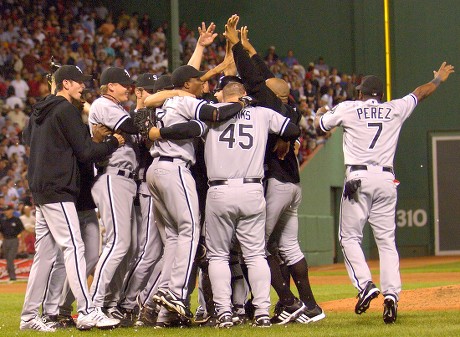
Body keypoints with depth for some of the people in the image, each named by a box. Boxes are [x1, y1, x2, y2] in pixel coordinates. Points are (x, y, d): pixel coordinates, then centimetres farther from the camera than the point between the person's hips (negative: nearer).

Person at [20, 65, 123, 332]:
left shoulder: (40, 111, 18)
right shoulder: (66, 110, -10)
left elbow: (28, 137, 32)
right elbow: (85, 152, -13)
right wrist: (113, 142, 0)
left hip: (40, 189, 10)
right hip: (58, 189, -10)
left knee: (45, 254, 10)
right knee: (74, 247, -14)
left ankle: (29, 316, 9)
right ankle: (87, 312, -22)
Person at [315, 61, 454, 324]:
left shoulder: (348, 109, 4)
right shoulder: (395, 110, 11)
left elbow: (320, 124, 16)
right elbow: (420, 93, 29)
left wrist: (322, 112, 39)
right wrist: (439, 79, 47)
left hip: (358, 178, -3)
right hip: (386, 179, 3)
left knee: (350, 236, 3)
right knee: (387, 240, 5)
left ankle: (365, 285, -15)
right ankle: (392, 293, -9)